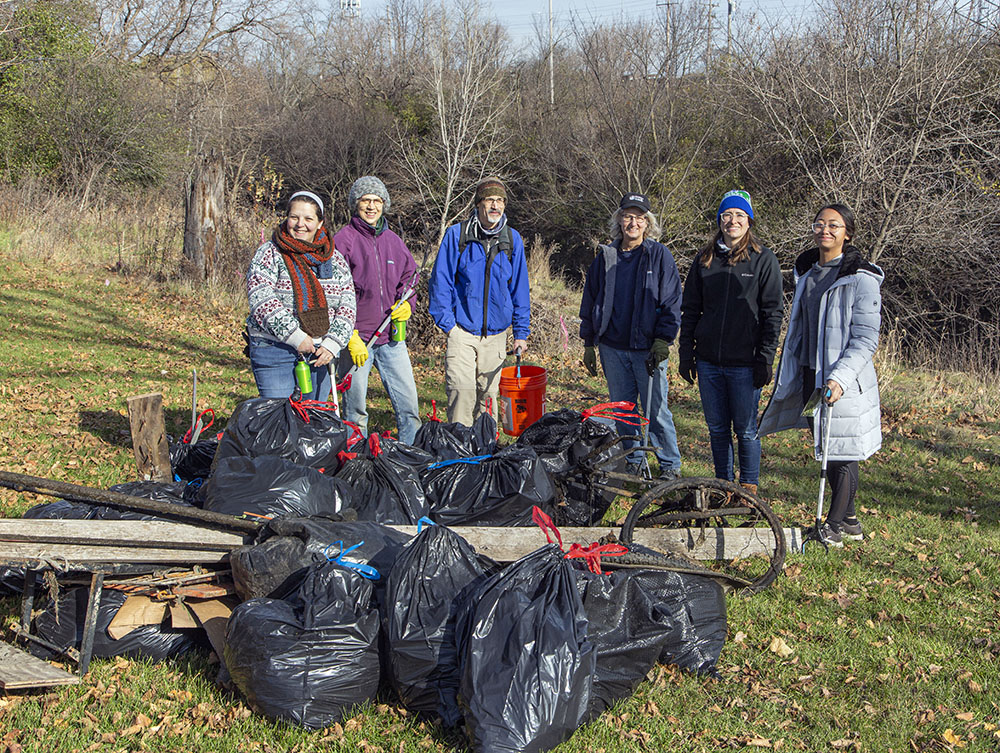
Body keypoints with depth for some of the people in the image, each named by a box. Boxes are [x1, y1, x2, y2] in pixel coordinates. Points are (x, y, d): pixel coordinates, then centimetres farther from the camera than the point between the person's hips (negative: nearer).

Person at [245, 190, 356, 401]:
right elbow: (260, 299, -12)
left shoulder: (335, 259, 11)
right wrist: (295, 337, -18)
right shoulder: (269, 253, -2)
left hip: (319, 352, 4)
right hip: (274, 351, -4)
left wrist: (332, 344, -7)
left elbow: (347, 304, 8)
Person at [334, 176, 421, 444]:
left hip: (391, 336, 5)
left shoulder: (393, 241, 12)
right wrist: (350, 336, -15)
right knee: (355, 407, 3)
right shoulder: (344, 240, -5)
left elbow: (409, 276, 25)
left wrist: (405, 304, 3)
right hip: (356, 339, -5)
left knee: (408, 401, 4)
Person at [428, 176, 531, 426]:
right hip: (462, 330, -3)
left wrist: (521, 332, 8)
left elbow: (519, 289, 11)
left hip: (496, 334, 3)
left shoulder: (513, 240, 6)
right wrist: (446, 321, -7)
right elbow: (440, 281, 0)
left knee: (488, 393, 10)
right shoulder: (457, 235, -3)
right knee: (462, 389, -14)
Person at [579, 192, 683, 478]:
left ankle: (670, 466, 13)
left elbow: (671, 303, -4)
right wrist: (588, 344, 12)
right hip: (612, 348, 4)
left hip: (647, 348, -4)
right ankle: (632, 462, 24)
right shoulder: (605, 256, 9)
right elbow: (590, 300, 15)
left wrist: (662, 343, -12)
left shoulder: (660, 255, -1)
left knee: (656, 410, -1)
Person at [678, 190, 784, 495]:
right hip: (709, 361, 4)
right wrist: (685, 353, 7)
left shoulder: (764, 260, -1)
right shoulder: (704, 258, 9)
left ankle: (749, 488, 17)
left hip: (744, 363, -4)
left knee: (746, 429, 3)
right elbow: (690, 309, 13)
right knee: (717, 428, 11)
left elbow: (773, 312, -3)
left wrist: (765, 358, -9)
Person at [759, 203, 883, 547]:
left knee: (842, 453, 2)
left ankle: (835, 525, 14)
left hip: (844, 383, -7)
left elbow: (865, 339, -15)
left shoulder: (861, 279, -11)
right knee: (828, 451, 14)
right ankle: (849, 520, 28)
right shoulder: (806, 272, 11)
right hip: (810, 376, 7)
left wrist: (839, 377, -26)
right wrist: (787, 375, 20)